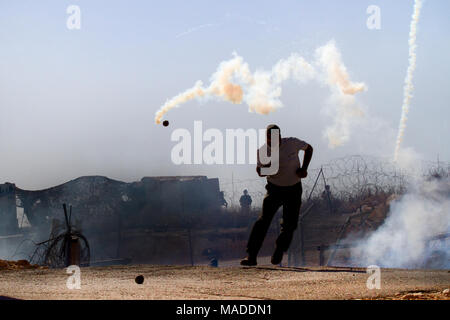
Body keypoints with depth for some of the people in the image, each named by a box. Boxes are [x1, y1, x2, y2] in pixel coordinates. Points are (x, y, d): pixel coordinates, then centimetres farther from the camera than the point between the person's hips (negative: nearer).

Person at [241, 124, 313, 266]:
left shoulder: (292, 143, -14)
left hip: (293, 190, 0)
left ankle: (279, 251, 24)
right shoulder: (262, 151, -12)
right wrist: (267, 169, -25)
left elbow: (309, 148, 5)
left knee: (289, 225, -4)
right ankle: (251, 256, -21)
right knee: (264, 219, -17)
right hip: (274, 189, 0)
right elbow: (259, 170, -1)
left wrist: (304, 168, -6)